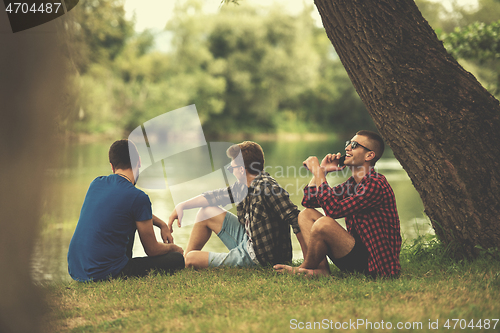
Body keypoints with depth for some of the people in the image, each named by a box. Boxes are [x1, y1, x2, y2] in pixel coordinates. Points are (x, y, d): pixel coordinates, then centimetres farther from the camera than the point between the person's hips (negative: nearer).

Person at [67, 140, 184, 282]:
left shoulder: (96, 183, 8)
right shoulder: (138, 197, -14)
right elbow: (152, 250, -3)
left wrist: (162, 224, 29)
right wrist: (172, 247, 19)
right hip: (104, 273, -7)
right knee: (178, 259, 2)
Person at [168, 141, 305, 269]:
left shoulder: (266, 187, -28)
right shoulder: (244, 186, 1)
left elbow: (295, 219, -33)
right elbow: (218, 196, 16)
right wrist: (181, 206, 13)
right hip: (247, 242, 9)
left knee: (192, 260, -3)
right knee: (207, 212, 19)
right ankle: (184, 258, 31)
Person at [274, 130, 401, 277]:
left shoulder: (375, 185, -18)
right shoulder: (352, 183, 12)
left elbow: (334, 210, -27)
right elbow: (309, 201, 15)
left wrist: (318, 172, -19)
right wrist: (321, 170, 3)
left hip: (371, 263, -10)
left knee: (324, 223, -29)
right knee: (306, 214, 8)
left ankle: (304, 268, -1)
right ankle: (321, 269, -11)